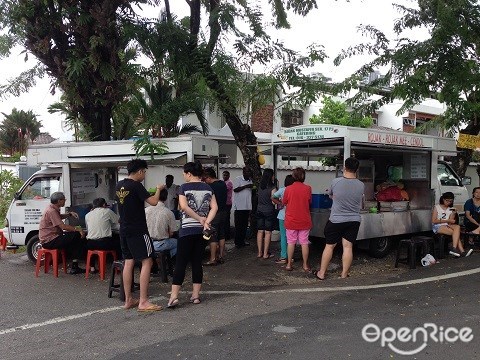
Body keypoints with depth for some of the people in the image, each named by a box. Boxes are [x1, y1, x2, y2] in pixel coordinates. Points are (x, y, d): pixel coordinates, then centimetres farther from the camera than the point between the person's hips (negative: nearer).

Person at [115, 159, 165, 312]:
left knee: (128, 262, 11)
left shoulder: (119, 186, 10)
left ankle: (128, 300, 16)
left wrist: (145, 194, 22)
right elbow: (153, 201, -21)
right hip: (138, 230, -8)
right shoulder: (136, 186, -15)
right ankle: (143, 302, -8)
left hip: (124, 230, 8)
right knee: (147, 262, -5)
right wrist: (158, 189, -3)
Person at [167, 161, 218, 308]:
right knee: (197, 262, 10)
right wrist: (206, 221, -9)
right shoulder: (208, 188, 8)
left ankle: (174, 296, -5)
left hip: (187, 229, -4)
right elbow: (214, 207, 0)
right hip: (202, 230, 4)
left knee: (181, 263, -1)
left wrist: (200, 219, -11)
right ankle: (195, 295, 11)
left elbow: (184, 206, -16)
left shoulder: (184, 187, -5)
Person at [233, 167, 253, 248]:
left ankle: (242, 240, 19)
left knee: (245, 225, 10)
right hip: (239, 207, -6)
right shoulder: (238, 179, -5)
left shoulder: (250, 180, 15)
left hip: (247, 206, 7)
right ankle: (237, 242, 2)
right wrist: (246, 186, -20)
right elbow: (235, 189, -17)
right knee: (238, 225, -3)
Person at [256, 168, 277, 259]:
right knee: (268, 232, 2)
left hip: (259, 210, 5)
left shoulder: (260, 186, 4)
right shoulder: (272, 188, -14)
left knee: (260, 231, 9)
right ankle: (265, 254, 5)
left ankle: (259, 253, 14)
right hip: (269, 211, -5)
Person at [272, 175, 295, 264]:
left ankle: (283, 257, 3)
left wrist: (280, 203, -1)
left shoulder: (282, 190, -7)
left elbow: (272, 198, -9)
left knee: (283, 236, 3)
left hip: (283, 216, -2)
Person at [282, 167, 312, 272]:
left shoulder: (288, 189, -10)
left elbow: (284, 202, 4)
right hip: (304, 221, 0)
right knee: (304, 243, 9)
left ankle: (289, 264, 14)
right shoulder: (307, 188, -8)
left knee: (291, 242, 9)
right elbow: (309, 202, 5)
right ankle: (305, 265, 15)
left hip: (291, 220, 0)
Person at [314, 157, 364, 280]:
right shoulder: (361, 185, -6)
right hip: (354, 221, 2)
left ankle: (321, 273, 16)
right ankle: (344, 274, 13)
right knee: (348, 247, 6)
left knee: (329, 246, 8)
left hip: (336, 220, -2)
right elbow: (361, 204, 9)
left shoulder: (335, 182, -13)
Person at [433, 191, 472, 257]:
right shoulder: (436, 207, 1)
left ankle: (454, 249, -36)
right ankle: (462, 251, -30)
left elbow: (450, 223, 6)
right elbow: (434, 221, -9)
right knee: (456, 233, -26)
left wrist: (453, 215, -14)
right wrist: (447, 220, -12)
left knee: (457, 227, -28)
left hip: (447, 226, 5)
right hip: (438, 227, -5)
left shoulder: (450, 209, 15)